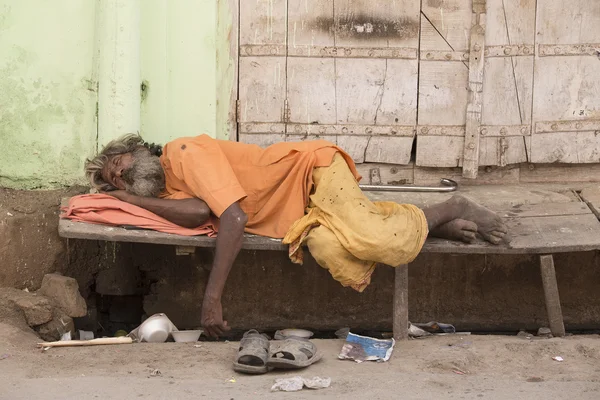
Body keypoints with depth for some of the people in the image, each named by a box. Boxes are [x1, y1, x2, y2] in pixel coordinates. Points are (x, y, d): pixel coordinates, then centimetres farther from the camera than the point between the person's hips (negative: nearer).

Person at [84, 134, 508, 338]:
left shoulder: (184, 152, -13)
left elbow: (234, 217, -25)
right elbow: (200, 212, -15)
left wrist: (212, 297, -27)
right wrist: (129, 199, -7)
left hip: (312, 168, -8)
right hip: (302, 216, 8)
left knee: (384, 242, -27)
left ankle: (449, 211, 4)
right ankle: (438, 224, 2)